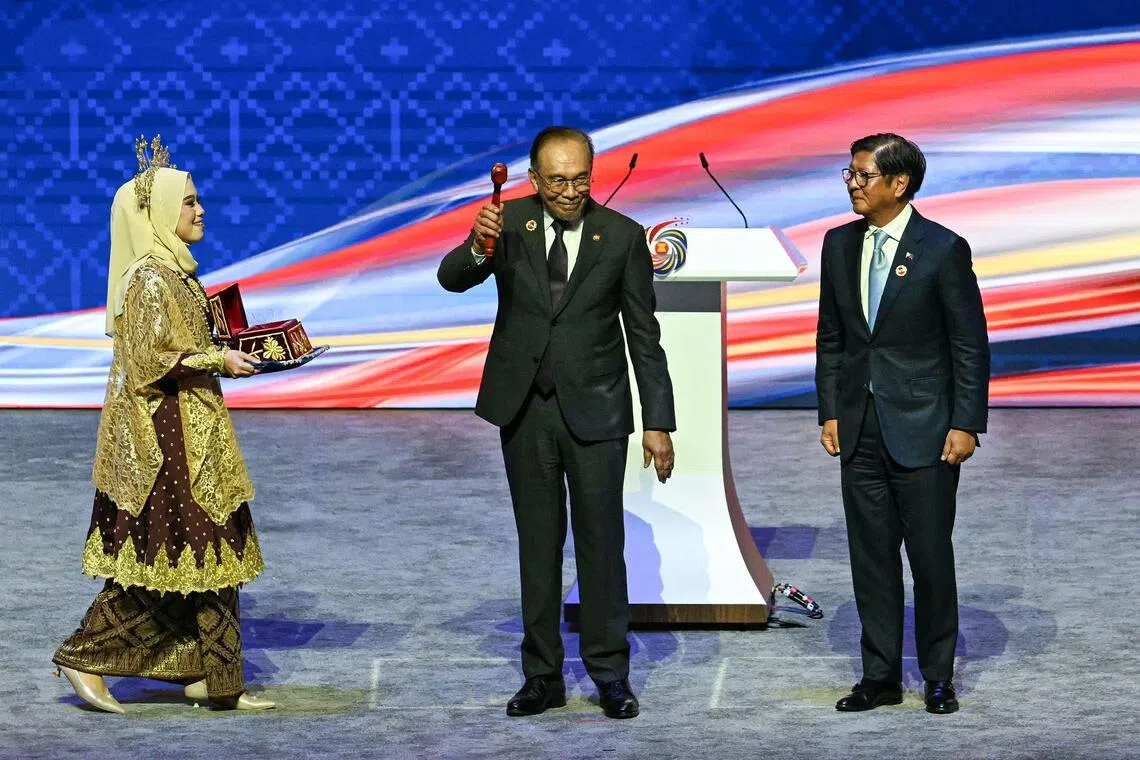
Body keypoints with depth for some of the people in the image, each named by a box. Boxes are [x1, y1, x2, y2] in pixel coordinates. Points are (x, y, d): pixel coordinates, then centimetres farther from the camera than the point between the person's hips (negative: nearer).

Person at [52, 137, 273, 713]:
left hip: (191, 431, 10)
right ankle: (85, 656, 1)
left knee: (206, 551, 10)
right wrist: (220, 362, -15)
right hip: (166, 434, -10)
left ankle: (210, 676, 13)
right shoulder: (149, 278, -16)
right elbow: (153, 361, -20)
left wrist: (227, 356, 8)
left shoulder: (174, 273, 13)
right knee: (157, 557, -6)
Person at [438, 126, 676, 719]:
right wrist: (479, 247, -38)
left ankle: (609, 673, 10)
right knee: (538, 543, 9)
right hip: (525, 408, 2)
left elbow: (644, 336, -2)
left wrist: (658, 422, -5)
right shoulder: (509, 222, -3)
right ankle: (543, 675, 15)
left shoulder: (623, 237, -5)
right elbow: (452, 279, -15)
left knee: (601, 541, 2)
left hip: (595, 409, -1)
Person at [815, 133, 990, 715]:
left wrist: (966, 424, -11)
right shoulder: (840, 244, 7)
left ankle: (938, 677, 13)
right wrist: (829, 413, 6)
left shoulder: (943, 249, -9)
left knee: (930, 554, 1)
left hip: (922, 426, -5)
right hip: (859, 426, 5)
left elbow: (971, 344, -7)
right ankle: (880, 676, 15)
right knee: (871, 554, 8)